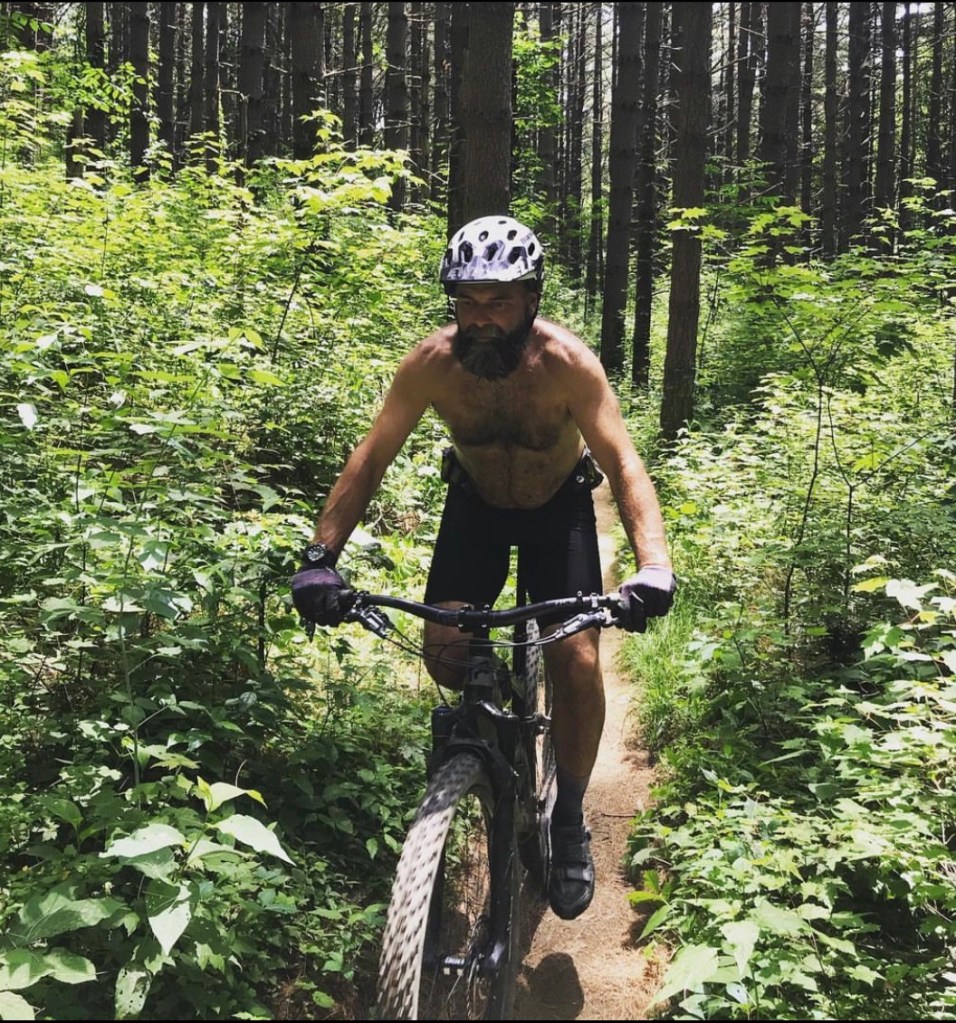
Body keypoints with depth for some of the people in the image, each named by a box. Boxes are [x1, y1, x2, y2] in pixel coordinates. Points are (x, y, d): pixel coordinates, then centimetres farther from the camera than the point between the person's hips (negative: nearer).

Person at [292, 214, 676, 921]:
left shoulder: (567, 362, -30)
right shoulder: (432, 363, -26)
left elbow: (625, 465, -32)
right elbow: (370, 460, -20)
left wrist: (653, 565, -48)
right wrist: (321, 557, -31)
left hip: (560, 505, -1)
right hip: (476, 502, 2)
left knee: (577, 663, -15)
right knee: (444, 656, -14)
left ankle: (571, 822, 9)